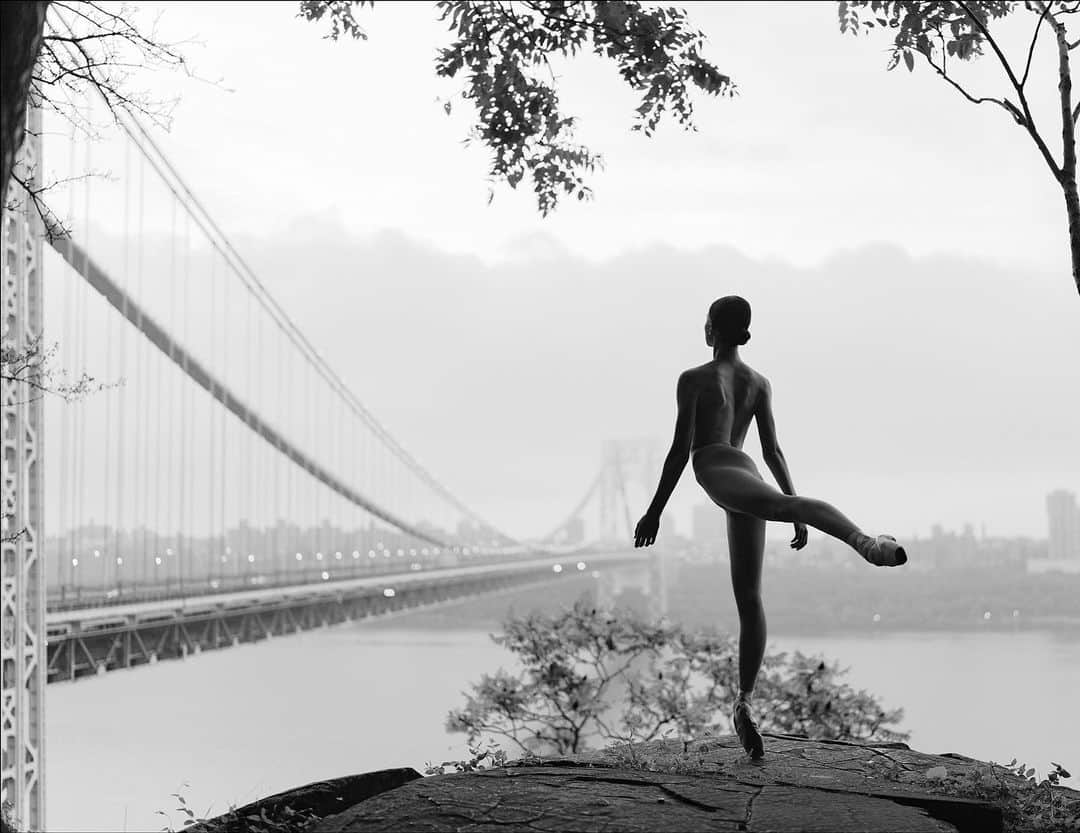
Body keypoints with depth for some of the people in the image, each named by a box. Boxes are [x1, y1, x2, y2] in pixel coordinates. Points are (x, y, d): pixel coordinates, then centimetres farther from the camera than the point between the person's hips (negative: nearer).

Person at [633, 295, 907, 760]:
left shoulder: (693, 380, 5)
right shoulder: (759, 383, 22)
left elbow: (681, 448, -1)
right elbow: (773, 451, 18)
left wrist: (655, 511, 1)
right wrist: (796, 506, 20)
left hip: (716, 471, -7)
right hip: (747, 473, 7)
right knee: (749, 598, 8)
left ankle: (864, 542, -67)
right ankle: (744, 703, 8)